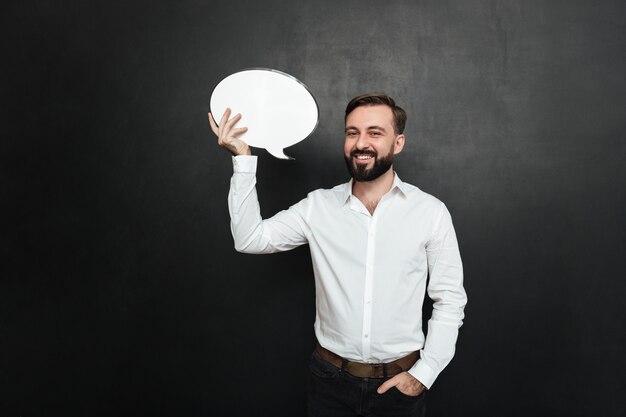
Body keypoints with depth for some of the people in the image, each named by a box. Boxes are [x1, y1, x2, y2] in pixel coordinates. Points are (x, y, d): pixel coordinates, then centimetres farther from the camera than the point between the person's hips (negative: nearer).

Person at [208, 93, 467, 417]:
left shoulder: (430, 212, -8)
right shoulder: (318, 206, -3)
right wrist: (242, 159, -15)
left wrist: (423, 374, -9)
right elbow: (250, 239, -9)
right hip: (330, 378, 2)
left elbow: (450, 300, -4)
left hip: (400, 381, -1)